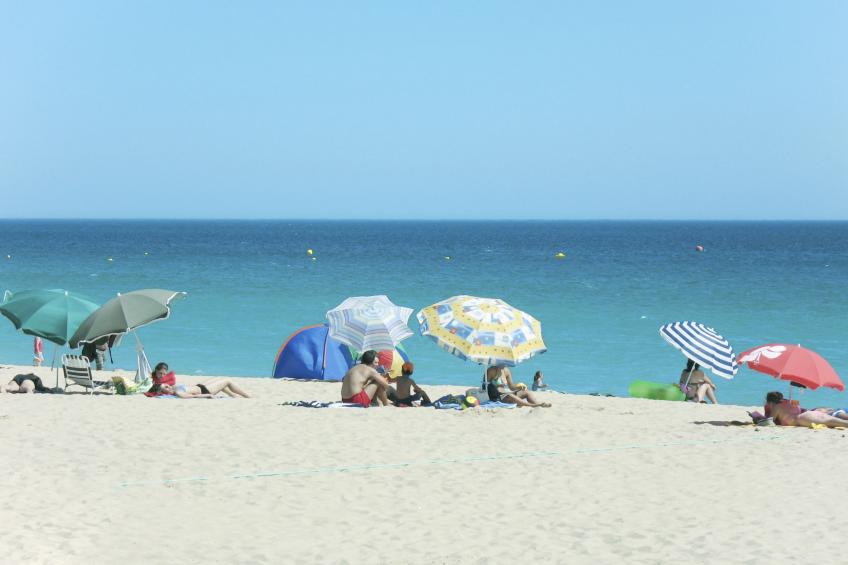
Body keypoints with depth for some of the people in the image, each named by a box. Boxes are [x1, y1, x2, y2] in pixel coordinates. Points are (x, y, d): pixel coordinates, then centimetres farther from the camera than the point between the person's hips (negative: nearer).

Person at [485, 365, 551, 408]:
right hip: (496, 397, -8)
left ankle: (538, 404, -34)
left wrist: (519, 387, -6)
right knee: (510, 396, -38)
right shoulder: (491, 371, -6)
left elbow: (511, 387, 17)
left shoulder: (506, 371, 13)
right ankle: (532, 405, -55)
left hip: (506, 393, 8)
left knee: (526, 392, -9)